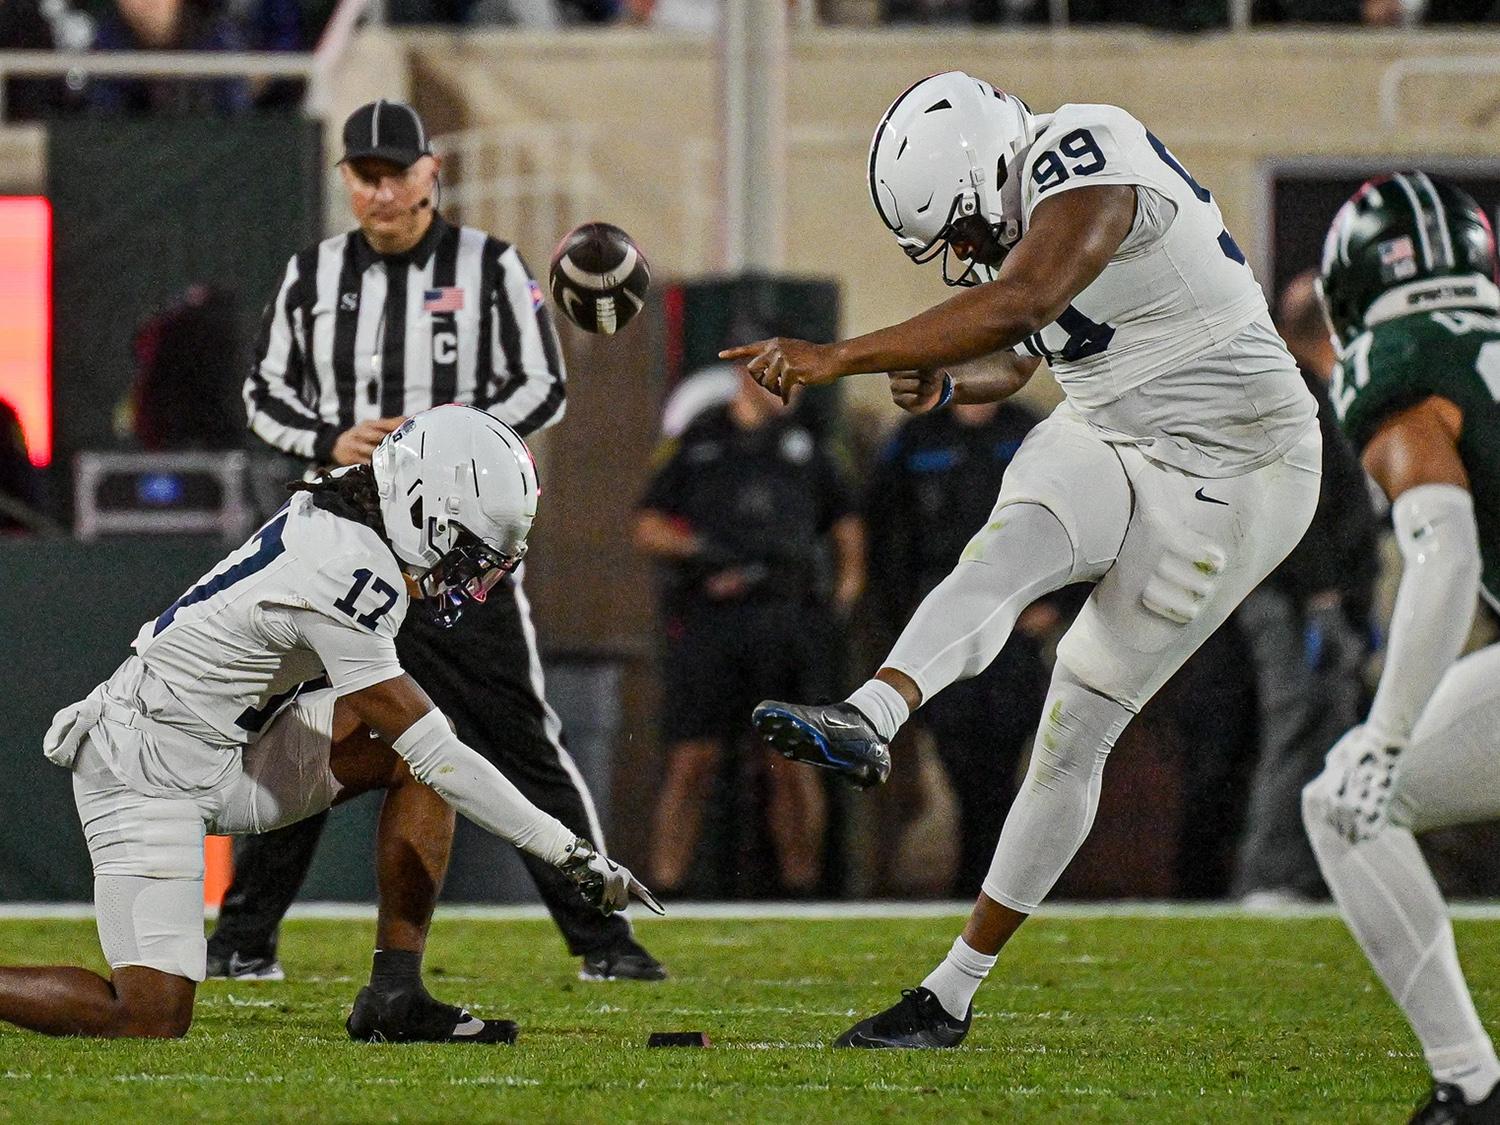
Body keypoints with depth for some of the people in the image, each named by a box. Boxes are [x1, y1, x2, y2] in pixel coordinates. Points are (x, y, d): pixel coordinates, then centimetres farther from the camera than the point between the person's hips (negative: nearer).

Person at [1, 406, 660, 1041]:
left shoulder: (331, 521, 2)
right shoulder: (350, 573, -25)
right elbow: (432, 753, -22)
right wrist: (570, 853, -19)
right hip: (148, 774, -10)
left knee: (411, 760, 2)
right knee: (152, 1021, -15)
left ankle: (395, 996, 1)